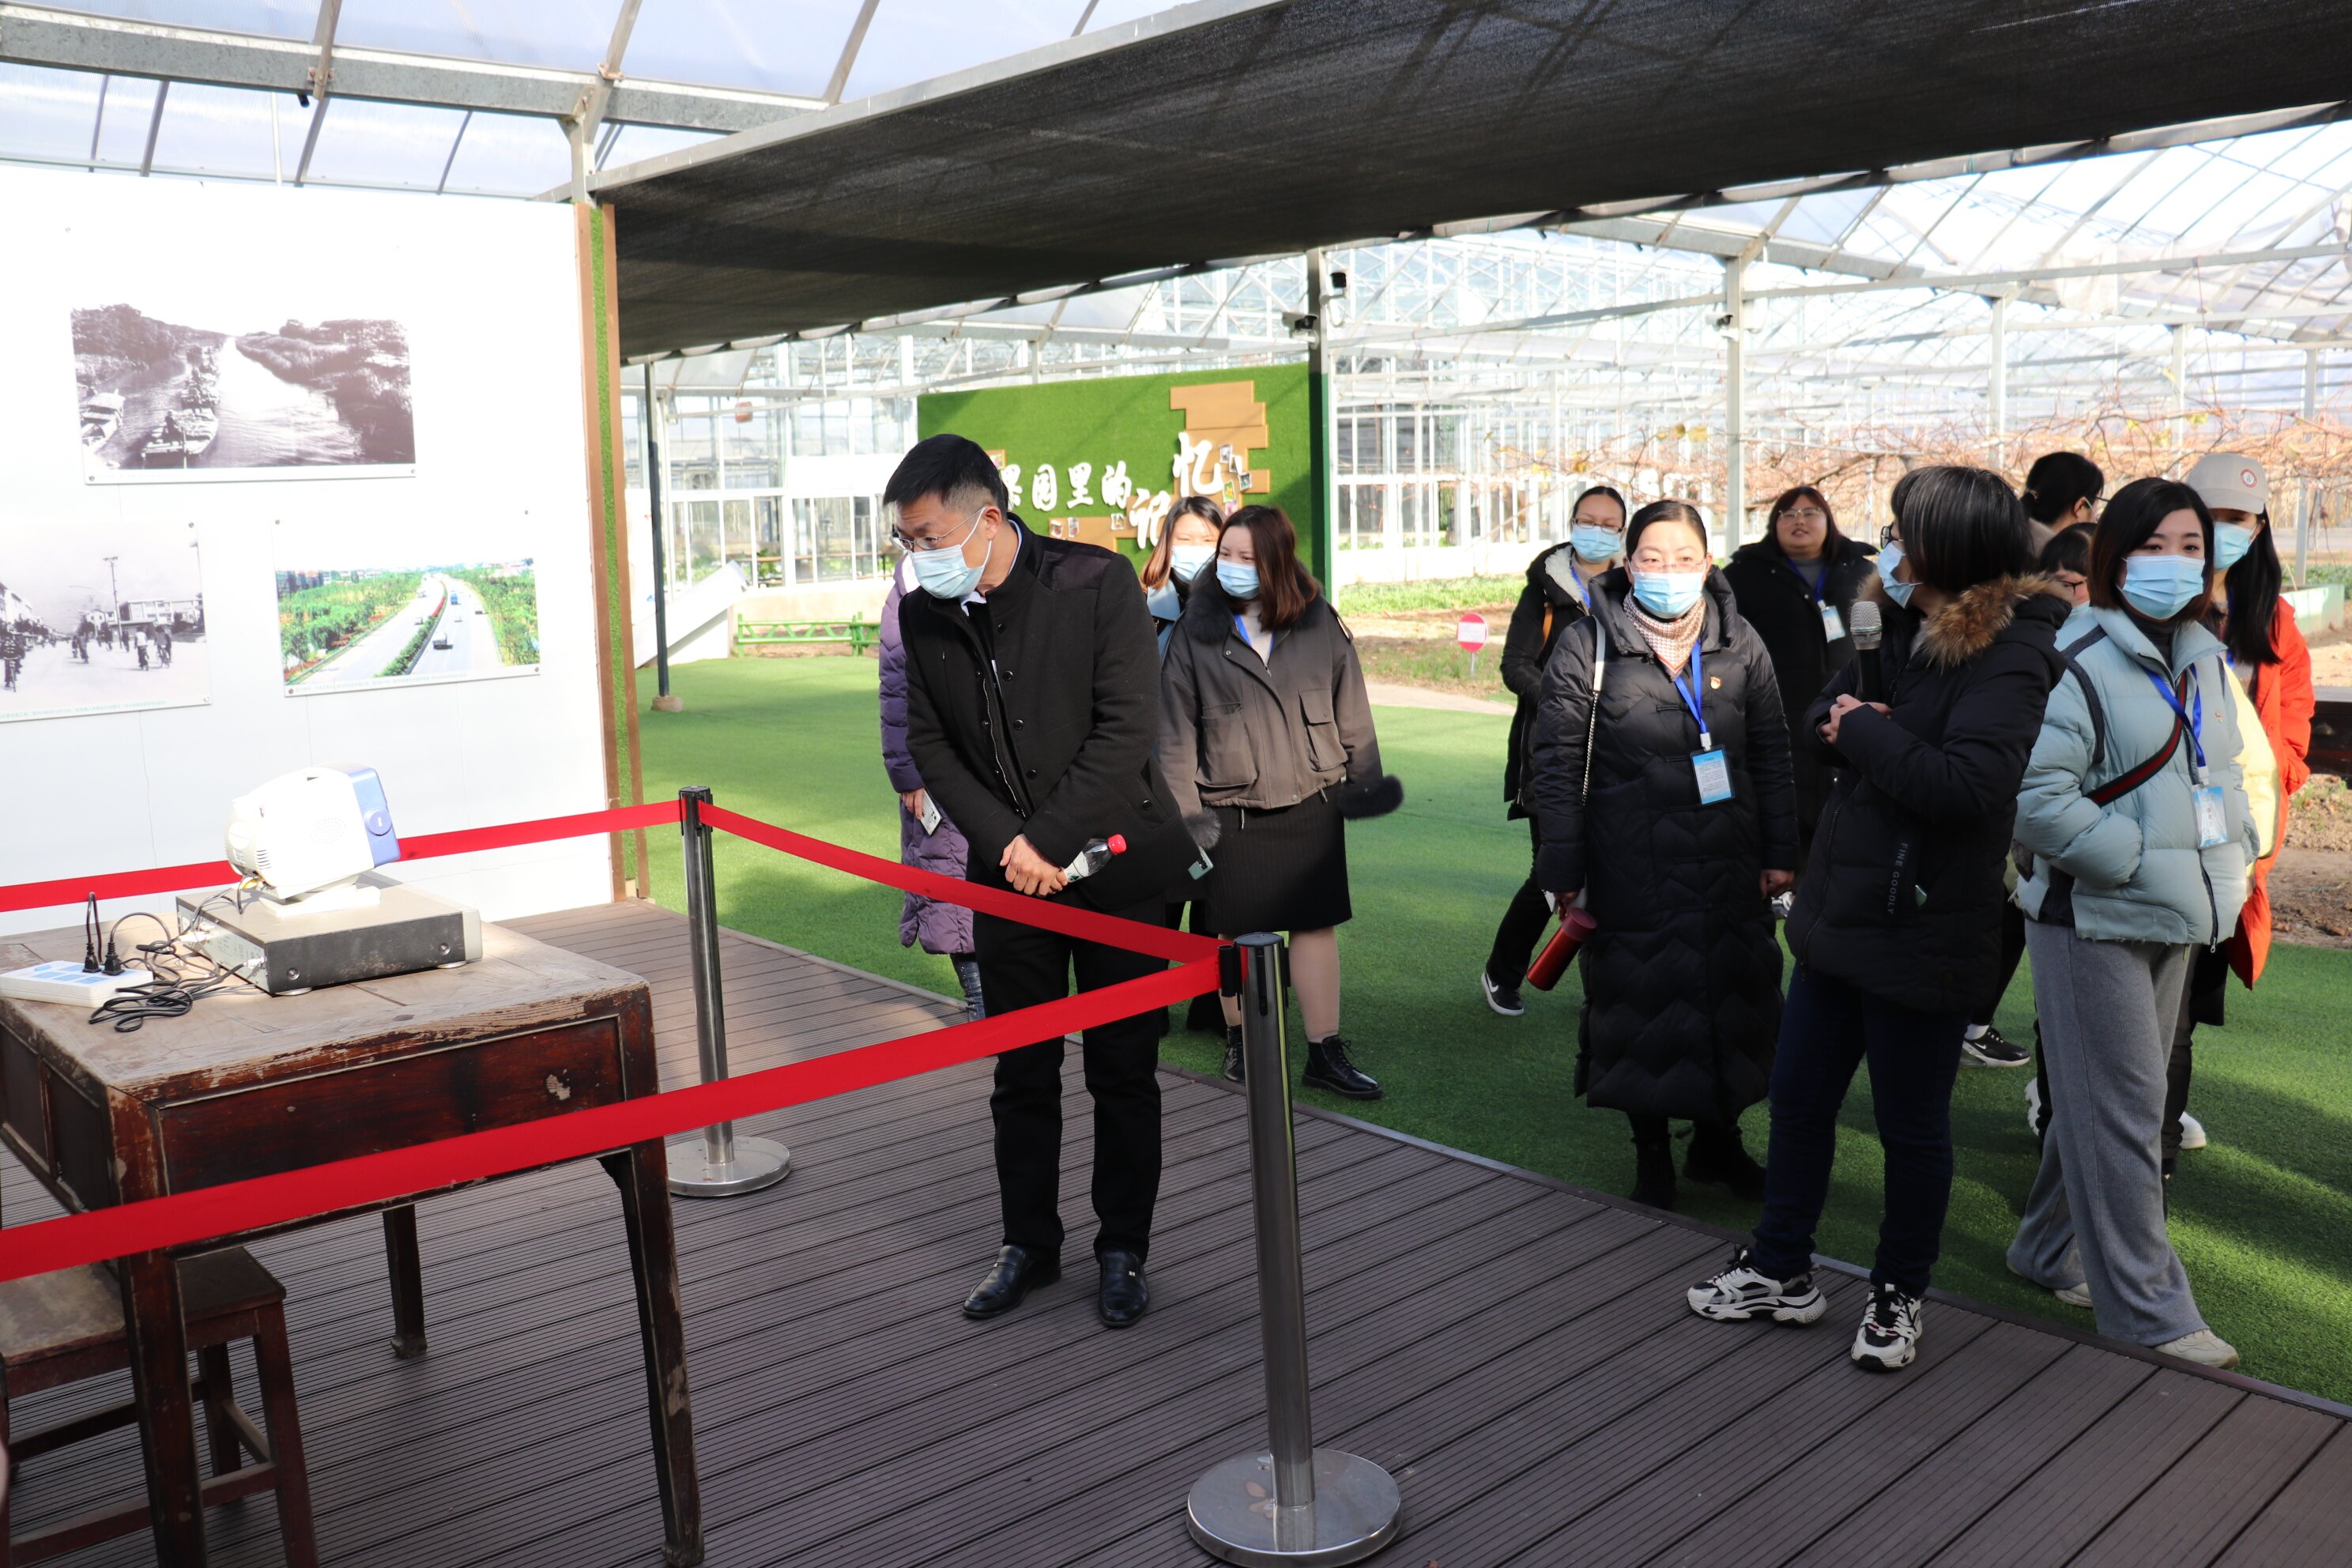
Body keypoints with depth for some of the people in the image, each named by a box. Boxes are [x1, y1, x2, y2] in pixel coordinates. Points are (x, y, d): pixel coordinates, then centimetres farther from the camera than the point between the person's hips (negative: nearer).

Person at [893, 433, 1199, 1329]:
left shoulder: (1098, 582, -12)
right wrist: (1007, 843, -10)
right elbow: (929, 745, 4)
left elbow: (1127, 729, -15)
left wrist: (1050, 840, -16)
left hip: (1114, 863, -3)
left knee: (1123, 1071, 6)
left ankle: (1123, 1249, 22)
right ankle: (1029, 1244, 27)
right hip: (1008, 876, 4)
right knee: (1021, 1073, 11)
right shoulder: (923, 614, 2)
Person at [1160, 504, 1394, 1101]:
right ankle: (1239, 1039, 28)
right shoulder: (1197, 631, -1)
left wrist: (1365, 777, 9)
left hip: (1311, 804, 1)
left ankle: (1325, 1052, 12)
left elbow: (1351, 708, 10)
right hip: (1232, 809, -1)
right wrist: (1184, 811, -3)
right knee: (1239, 931, 10)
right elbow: (1177, 730, 1)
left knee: (1317, 924, 3)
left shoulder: (1320, 624, 2)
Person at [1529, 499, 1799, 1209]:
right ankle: (1652, 1151, 24)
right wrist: (1563, 868, -8)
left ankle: (1717, 1137, 33)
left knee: (1734, 996, 12)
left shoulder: (1740, 645, 5)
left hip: (1729, 870, 3)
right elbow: (1558, 762, -5)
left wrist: (1780, 851, 7)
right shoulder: (1588, 647, -6)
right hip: (1633, 873, -3)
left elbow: (1772, 755, 11)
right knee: (1643, 1004, 5)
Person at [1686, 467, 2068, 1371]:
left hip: (1919, 932, -8)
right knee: (1798, 1099, 17)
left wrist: (1864, 729, -18)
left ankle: (1899, 1295, 30)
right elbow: (1819, 722, 12)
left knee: (1911, 1126, 10)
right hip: (1838, 913, 8)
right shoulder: (1902, 627, 7)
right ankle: (1780, 1272, 33)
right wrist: (1841, 722, -11)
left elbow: (1967, 784, -31)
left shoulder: (2009, 658, -18)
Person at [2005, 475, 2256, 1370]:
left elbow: (2220, 772, 23)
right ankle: (2146, 1307, 9)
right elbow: (2036, 800, -22)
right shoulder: (2078, 661, -15)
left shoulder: (2205, 658, 11)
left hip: (2174, 922, 8)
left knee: (2104, 1096, 18)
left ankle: (2053, 1250, 34)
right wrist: (2142, 860, -21)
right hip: (2093, 919, -8)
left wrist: (2231, 858, 7)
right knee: (2122, 1109, -2)